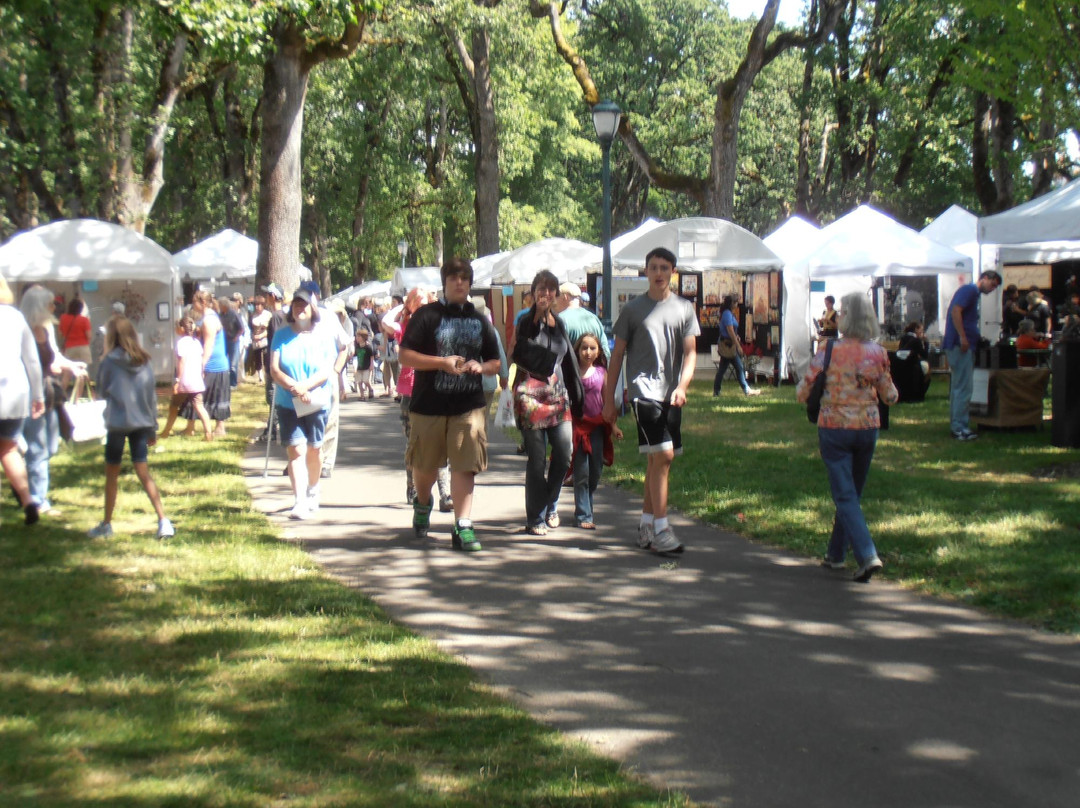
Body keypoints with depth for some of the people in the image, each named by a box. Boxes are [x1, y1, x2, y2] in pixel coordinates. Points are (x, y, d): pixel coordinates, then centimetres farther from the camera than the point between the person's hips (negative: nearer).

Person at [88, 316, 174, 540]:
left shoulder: (110, 361, -9)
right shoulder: (145, 362, 3)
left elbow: (101, 391, 1)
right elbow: (152, 396, 7)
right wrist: (153, 428, 13)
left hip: (117, 423, -3)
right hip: (142, 423, 3)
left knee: (112, 474, 10)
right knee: (144, 473, 6)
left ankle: (106, 525, 18)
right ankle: (163, 521, -5)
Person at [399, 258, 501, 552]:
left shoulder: (479, 320, 12)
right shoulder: (426, 315, 0)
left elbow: (495, 362, 18)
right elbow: (405, 356, -7)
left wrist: (481, 367, -6)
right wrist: (442, 362, -18)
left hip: (469, 406, 2)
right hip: (429, 404, -2)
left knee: (465, 465, -7)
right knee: (425, 465, 12)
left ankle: (463, 526, -4)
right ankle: (422, 503, 42)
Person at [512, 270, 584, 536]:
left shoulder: (559, 324, 15)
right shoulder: (527, 322, -2)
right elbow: (522, 352, -21)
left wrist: (576, 396, 17)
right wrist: (539, 315, -22)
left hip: (557, 392, 5)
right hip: (531, 394, -5)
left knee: (565, 451, -3)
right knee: (536, 458, -3)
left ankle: (549, 505, 21)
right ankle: (535, 518, 7)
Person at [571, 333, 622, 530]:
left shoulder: (601, 372, 7)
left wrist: (613, 425, 11)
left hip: (597, 425, 4)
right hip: (578, 424, -4)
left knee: (596, 471, 6)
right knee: (581, 472, -5)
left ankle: (585, 508, 21)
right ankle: (583, 516, -1)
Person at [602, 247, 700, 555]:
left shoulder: (684, 308, 10)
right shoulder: (633, 309, 4)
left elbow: (690, 353, 7)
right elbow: (617, 354, 7)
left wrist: (682, 386, -10)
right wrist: (609, 399, 5)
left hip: (672, 395, 4)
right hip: (644, 391, -4)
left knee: (659, 459, 9)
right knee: (663, 454, -16)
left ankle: (646, 524, 21)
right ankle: (660, 529, -14)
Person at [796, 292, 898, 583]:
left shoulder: (829, 351, -12)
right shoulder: (878, 353, -5)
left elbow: (802, 393, -8)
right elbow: (890, 397, 3)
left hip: (834, 429, -3)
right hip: (867, 428, 3)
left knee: (845, 496, -1)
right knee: (852, 493, 18)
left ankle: (867, 556, -16)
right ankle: (836, 553, 29)